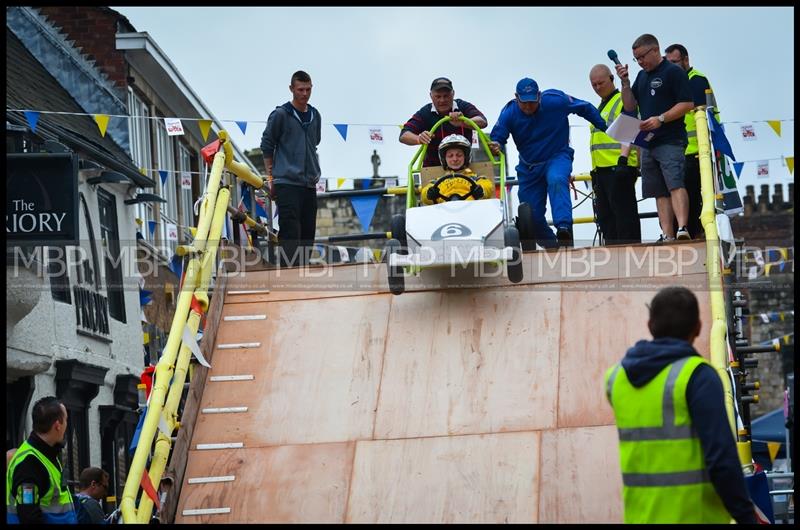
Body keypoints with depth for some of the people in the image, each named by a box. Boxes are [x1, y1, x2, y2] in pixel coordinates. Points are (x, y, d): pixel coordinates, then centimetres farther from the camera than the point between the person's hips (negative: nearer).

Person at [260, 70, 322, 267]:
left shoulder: (315, 116, 13)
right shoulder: (281, 114, -4)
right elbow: (267, 146, 1)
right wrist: (271, 177, 1)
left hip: (309, 184, 6)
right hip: (287, 184, -6)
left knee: (308, 233, 7)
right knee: (290, 233, -13)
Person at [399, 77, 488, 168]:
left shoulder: (463, 107, -2)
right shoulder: (424, 113, -5)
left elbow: (483, 122, -18)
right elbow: (404, 136, -14)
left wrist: (462, 123, -39)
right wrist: (419, 139, -38)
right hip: (433, 167, 0)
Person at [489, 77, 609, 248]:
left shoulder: (556, 100, -14)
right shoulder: (509, 113, -10)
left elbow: (586, 108, -2)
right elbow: (496, 137, -14)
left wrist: (606, 129, -2)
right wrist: (495, 146, -38)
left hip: (557, 157, -3)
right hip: (529, 167, 3)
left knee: (556, 181, -37)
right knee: (532, 216, 0)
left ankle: (564, 228, -49)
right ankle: (553, 247, 20)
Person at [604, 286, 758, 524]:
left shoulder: (617, 377, 8)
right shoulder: (698, 376, -12)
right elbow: (721, 458, -20)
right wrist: (747, 517, -11)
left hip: (641, 516, 6)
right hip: (694, 516, -6)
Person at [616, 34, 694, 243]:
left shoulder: (674, 72, -4)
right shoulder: (642, 76, 19)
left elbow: (687, 104, -11)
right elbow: (629, 106, 17)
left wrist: (661, 119, -18)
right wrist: (625, 82, 3)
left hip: (671, 141, -8)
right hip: (648, 143, 8)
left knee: (675, 184, -19)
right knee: (660, 192, 4)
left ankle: (682, 229, -29)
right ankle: (667, 236, 2)